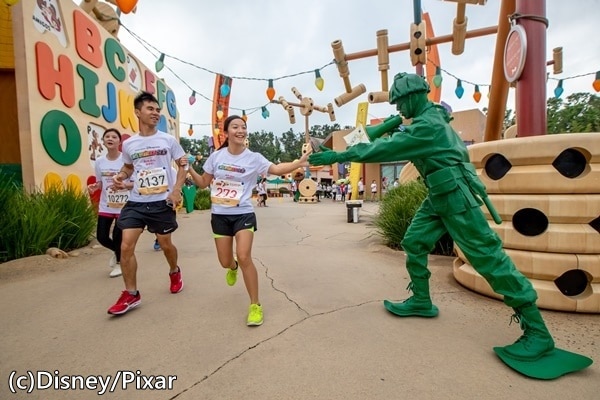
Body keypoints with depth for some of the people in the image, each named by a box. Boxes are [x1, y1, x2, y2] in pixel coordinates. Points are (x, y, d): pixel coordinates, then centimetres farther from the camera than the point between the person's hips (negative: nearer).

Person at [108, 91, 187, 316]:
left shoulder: (168, 140, -1)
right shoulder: (128, 144, 6)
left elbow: (183, 165, 2)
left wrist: (177, 190, -11)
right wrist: (120, 176, 0)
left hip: (162, 201, -2)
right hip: (136, 202, 2)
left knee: (165, 244, 10)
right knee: (126, 246, -5)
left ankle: (175, 272, 41)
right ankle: (131, 294, 9)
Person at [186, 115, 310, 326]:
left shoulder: (254, 158, -6)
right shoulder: (216, 156, 0)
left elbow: (276, 169, -18)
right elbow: (203, 182, 10)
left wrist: (298, 163, -33)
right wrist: (189, 169, -6)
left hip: (243, 214, -2)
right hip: (219, 215, 3)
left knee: (244, 257, -17)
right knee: (225, 262, 10)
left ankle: (255, 305, 1)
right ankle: (233, 267, 53)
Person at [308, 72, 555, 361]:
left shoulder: (428, 125, -18)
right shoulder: (429, 118, 13)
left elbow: (386, 148, -23)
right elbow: (400, 144, 24)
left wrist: (338, 156, -20)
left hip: (457, 196, -10)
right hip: (438, 196, 10)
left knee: (487, 256, -7)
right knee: (414, 242, 10)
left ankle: (537, 331, 3)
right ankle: (421, 301, 23)